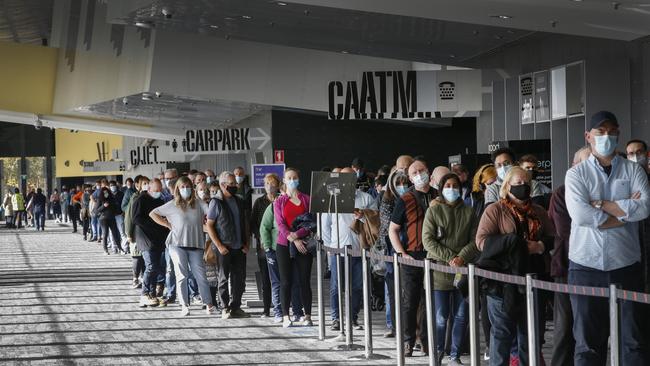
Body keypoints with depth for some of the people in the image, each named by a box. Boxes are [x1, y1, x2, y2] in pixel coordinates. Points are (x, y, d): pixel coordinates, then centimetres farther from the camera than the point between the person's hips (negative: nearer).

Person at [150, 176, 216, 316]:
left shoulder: (198, 204, 4)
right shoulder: (172, 205, 4)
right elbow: (153, 213, 7)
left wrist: (203, 222, -3)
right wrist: (168, 225, 2)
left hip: (195, 244, 0)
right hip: (177, 244, 0)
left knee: (200, 275, -2)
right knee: (182, 275, 0)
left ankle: (209, 304, 0)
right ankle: (184, 306, 3)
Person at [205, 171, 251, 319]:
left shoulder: (239, 201, 11)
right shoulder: (216, 202, -5)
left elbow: (245, 223, 16)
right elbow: (209, 225, -7)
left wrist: (246, 244, 6)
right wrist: (219, 246, -13)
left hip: (240, 248, 5)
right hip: (225, 248, -5)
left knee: (240, 279, 6)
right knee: (224, 278, 2)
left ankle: (235, 307, 16)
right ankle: (225, 309, 10)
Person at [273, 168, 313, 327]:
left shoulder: (307, 199, 6)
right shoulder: (279, 202, 7)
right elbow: (280, 224, -2)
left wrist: (296, 234, -14)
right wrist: (294, 240, -14)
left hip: (304, 245, 0)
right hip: (284, 245, 0)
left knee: (305, 281, 0)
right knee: (285, 281, 1)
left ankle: (307, 316, 5)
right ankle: (286, 317, 5)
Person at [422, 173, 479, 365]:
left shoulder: (468, 212, 10)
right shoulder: (433, 210, 2)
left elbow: (475, 240, 5)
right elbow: (428, 240, -5)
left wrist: (462, 257, -13)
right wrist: (450, 257, -13)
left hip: (463, 270, 3)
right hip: (439, 270, -3)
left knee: (461, 316, 5)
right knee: (441, 317, -2)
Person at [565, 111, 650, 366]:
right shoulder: (576, 174, 3)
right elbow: (580, 215, -14)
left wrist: (600, 204, -11)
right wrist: (626, 211, -9)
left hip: (626, 266, 1)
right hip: (586, 267, -1)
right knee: (588, 341, 6)